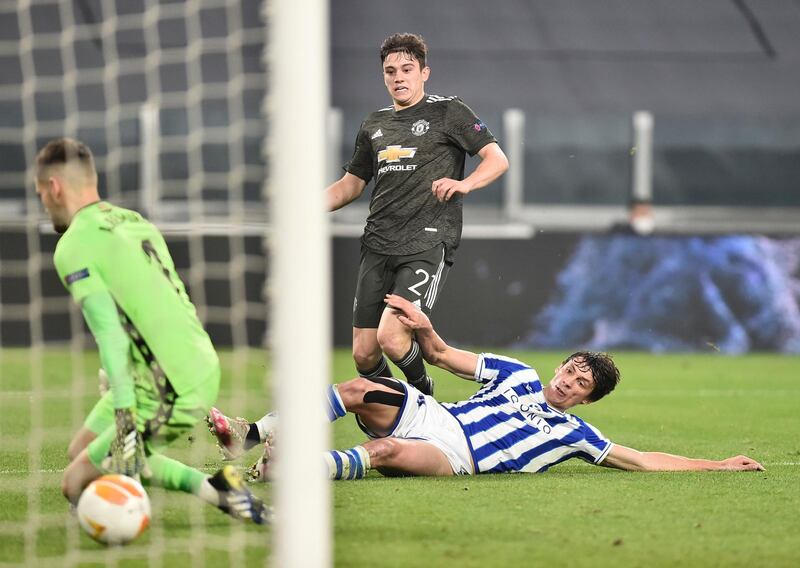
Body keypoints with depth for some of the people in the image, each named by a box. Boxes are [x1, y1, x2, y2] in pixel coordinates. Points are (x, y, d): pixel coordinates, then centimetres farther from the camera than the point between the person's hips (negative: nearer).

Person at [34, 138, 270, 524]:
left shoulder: (73, 248, -10)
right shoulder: (135, 221, 15)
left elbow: (111, 335, -19)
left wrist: (125, 418, -22)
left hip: (167, 396, -9)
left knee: (77, 486, 1)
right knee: (82, 451, 21)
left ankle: (211, 489, -8)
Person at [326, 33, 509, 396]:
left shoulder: (448, 112, 3)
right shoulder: (375, 124, 19)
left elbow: (497, 160, -1)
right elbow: (352, 183, 28)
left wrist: (463, 184, -20)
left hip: (428, 243, -6)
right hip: (378, 245, 6)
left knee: (391, 337, -21)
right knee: (363, 354, 0)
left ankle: (423, 394, 8)